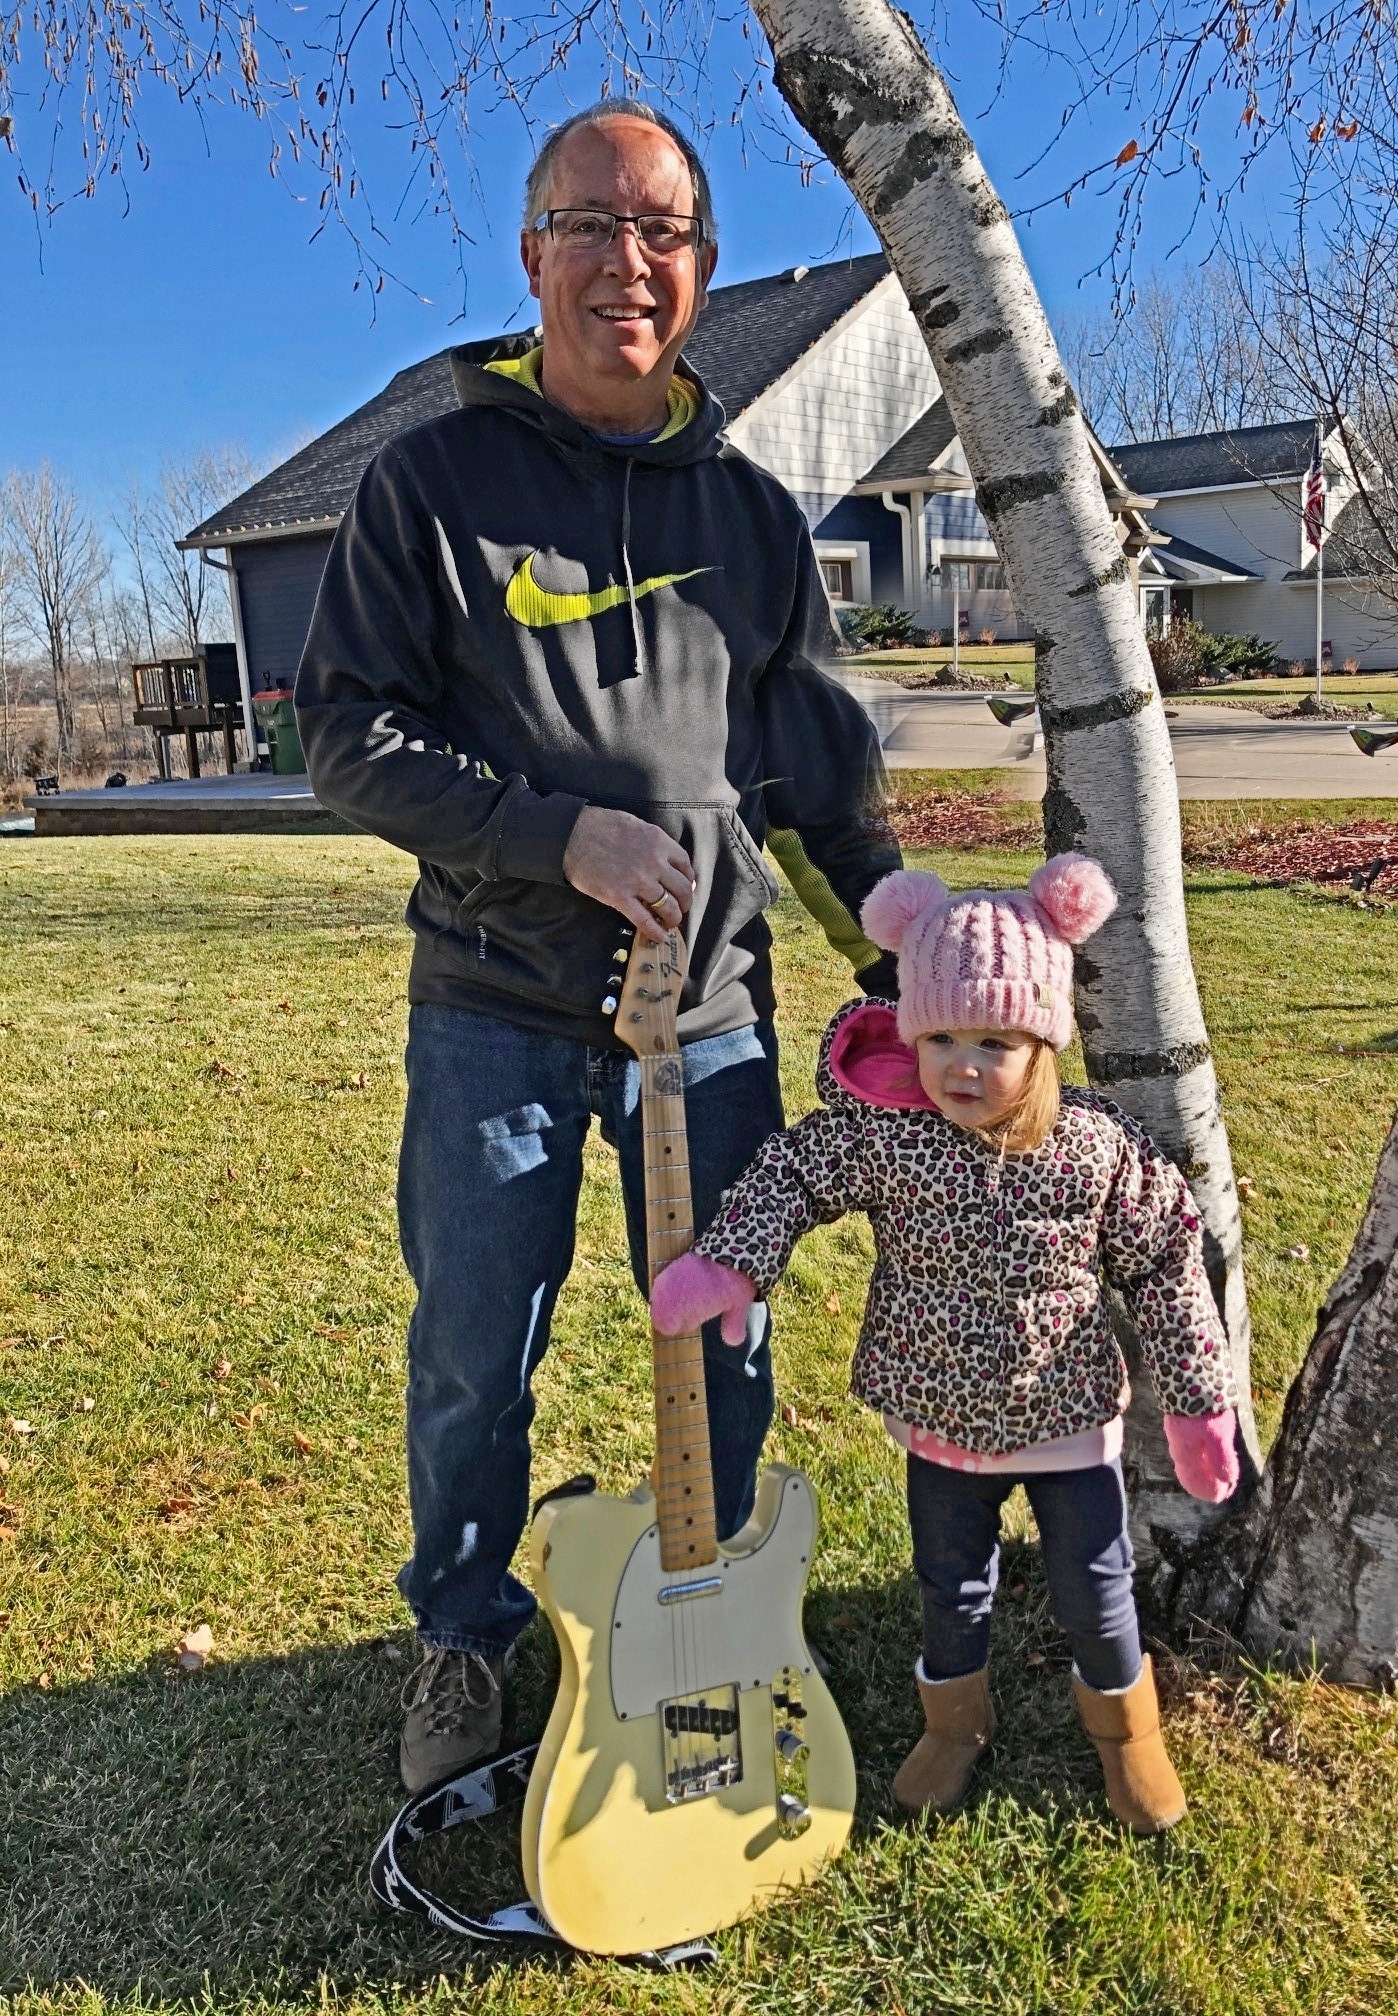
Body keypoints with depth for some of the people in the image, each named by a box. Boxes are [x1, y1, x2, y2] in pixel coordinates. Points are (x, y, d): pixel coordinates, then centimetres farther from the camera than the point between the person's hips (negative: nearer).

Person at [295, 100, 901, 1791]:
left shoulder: (752, 512, 8)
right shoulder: (435, 479, -1)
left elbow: (826, 772, 11)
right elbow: (348, 735, -6)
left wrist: (899, 969, 8)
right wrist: (561, 831, -18)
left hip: (711, 1011, 3)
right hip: (497, 1015, -2)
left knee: (725, 1351, 12)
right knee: (473, 1366, 10)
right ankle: (466, 1636, 35)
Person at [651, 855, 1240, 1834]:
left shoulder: (1101, 1146, -18)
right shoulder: (877, 1132, -19)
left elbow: (1166, 1269, -8)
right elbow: (790, 1176, -6)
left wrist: (1200, 1403, -4)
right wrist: (728, 1265, -21)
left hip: (1067, 1417, -1)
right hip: (941, 1420, 1)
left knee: (1095, 1586, 15)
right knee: (951, 1581, 21)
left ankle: (1126, 1727, 45)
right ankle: (958, 1717, 48)